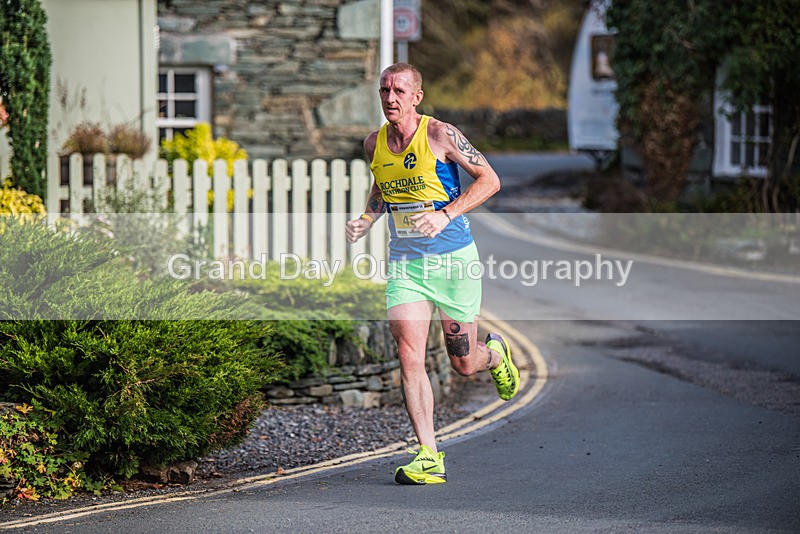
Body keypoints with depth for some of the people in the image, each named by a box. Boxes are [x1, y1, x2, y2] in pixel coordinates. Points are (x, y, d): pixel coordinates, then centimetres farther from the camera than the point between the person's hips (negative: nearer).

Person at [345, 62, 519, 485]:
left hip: (453, 259, -3)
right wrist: (366, 221, 4)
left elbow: (489, 180, -8)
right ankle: (429, 457, -10)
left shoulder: (440, 135, -12)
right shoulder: (374, 144, 3)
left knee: (463, 365, 5)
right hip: (404, 262, 3)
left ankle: (496, 353, 43)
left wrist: (446, 214, -20)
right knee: (409, 358, -13)